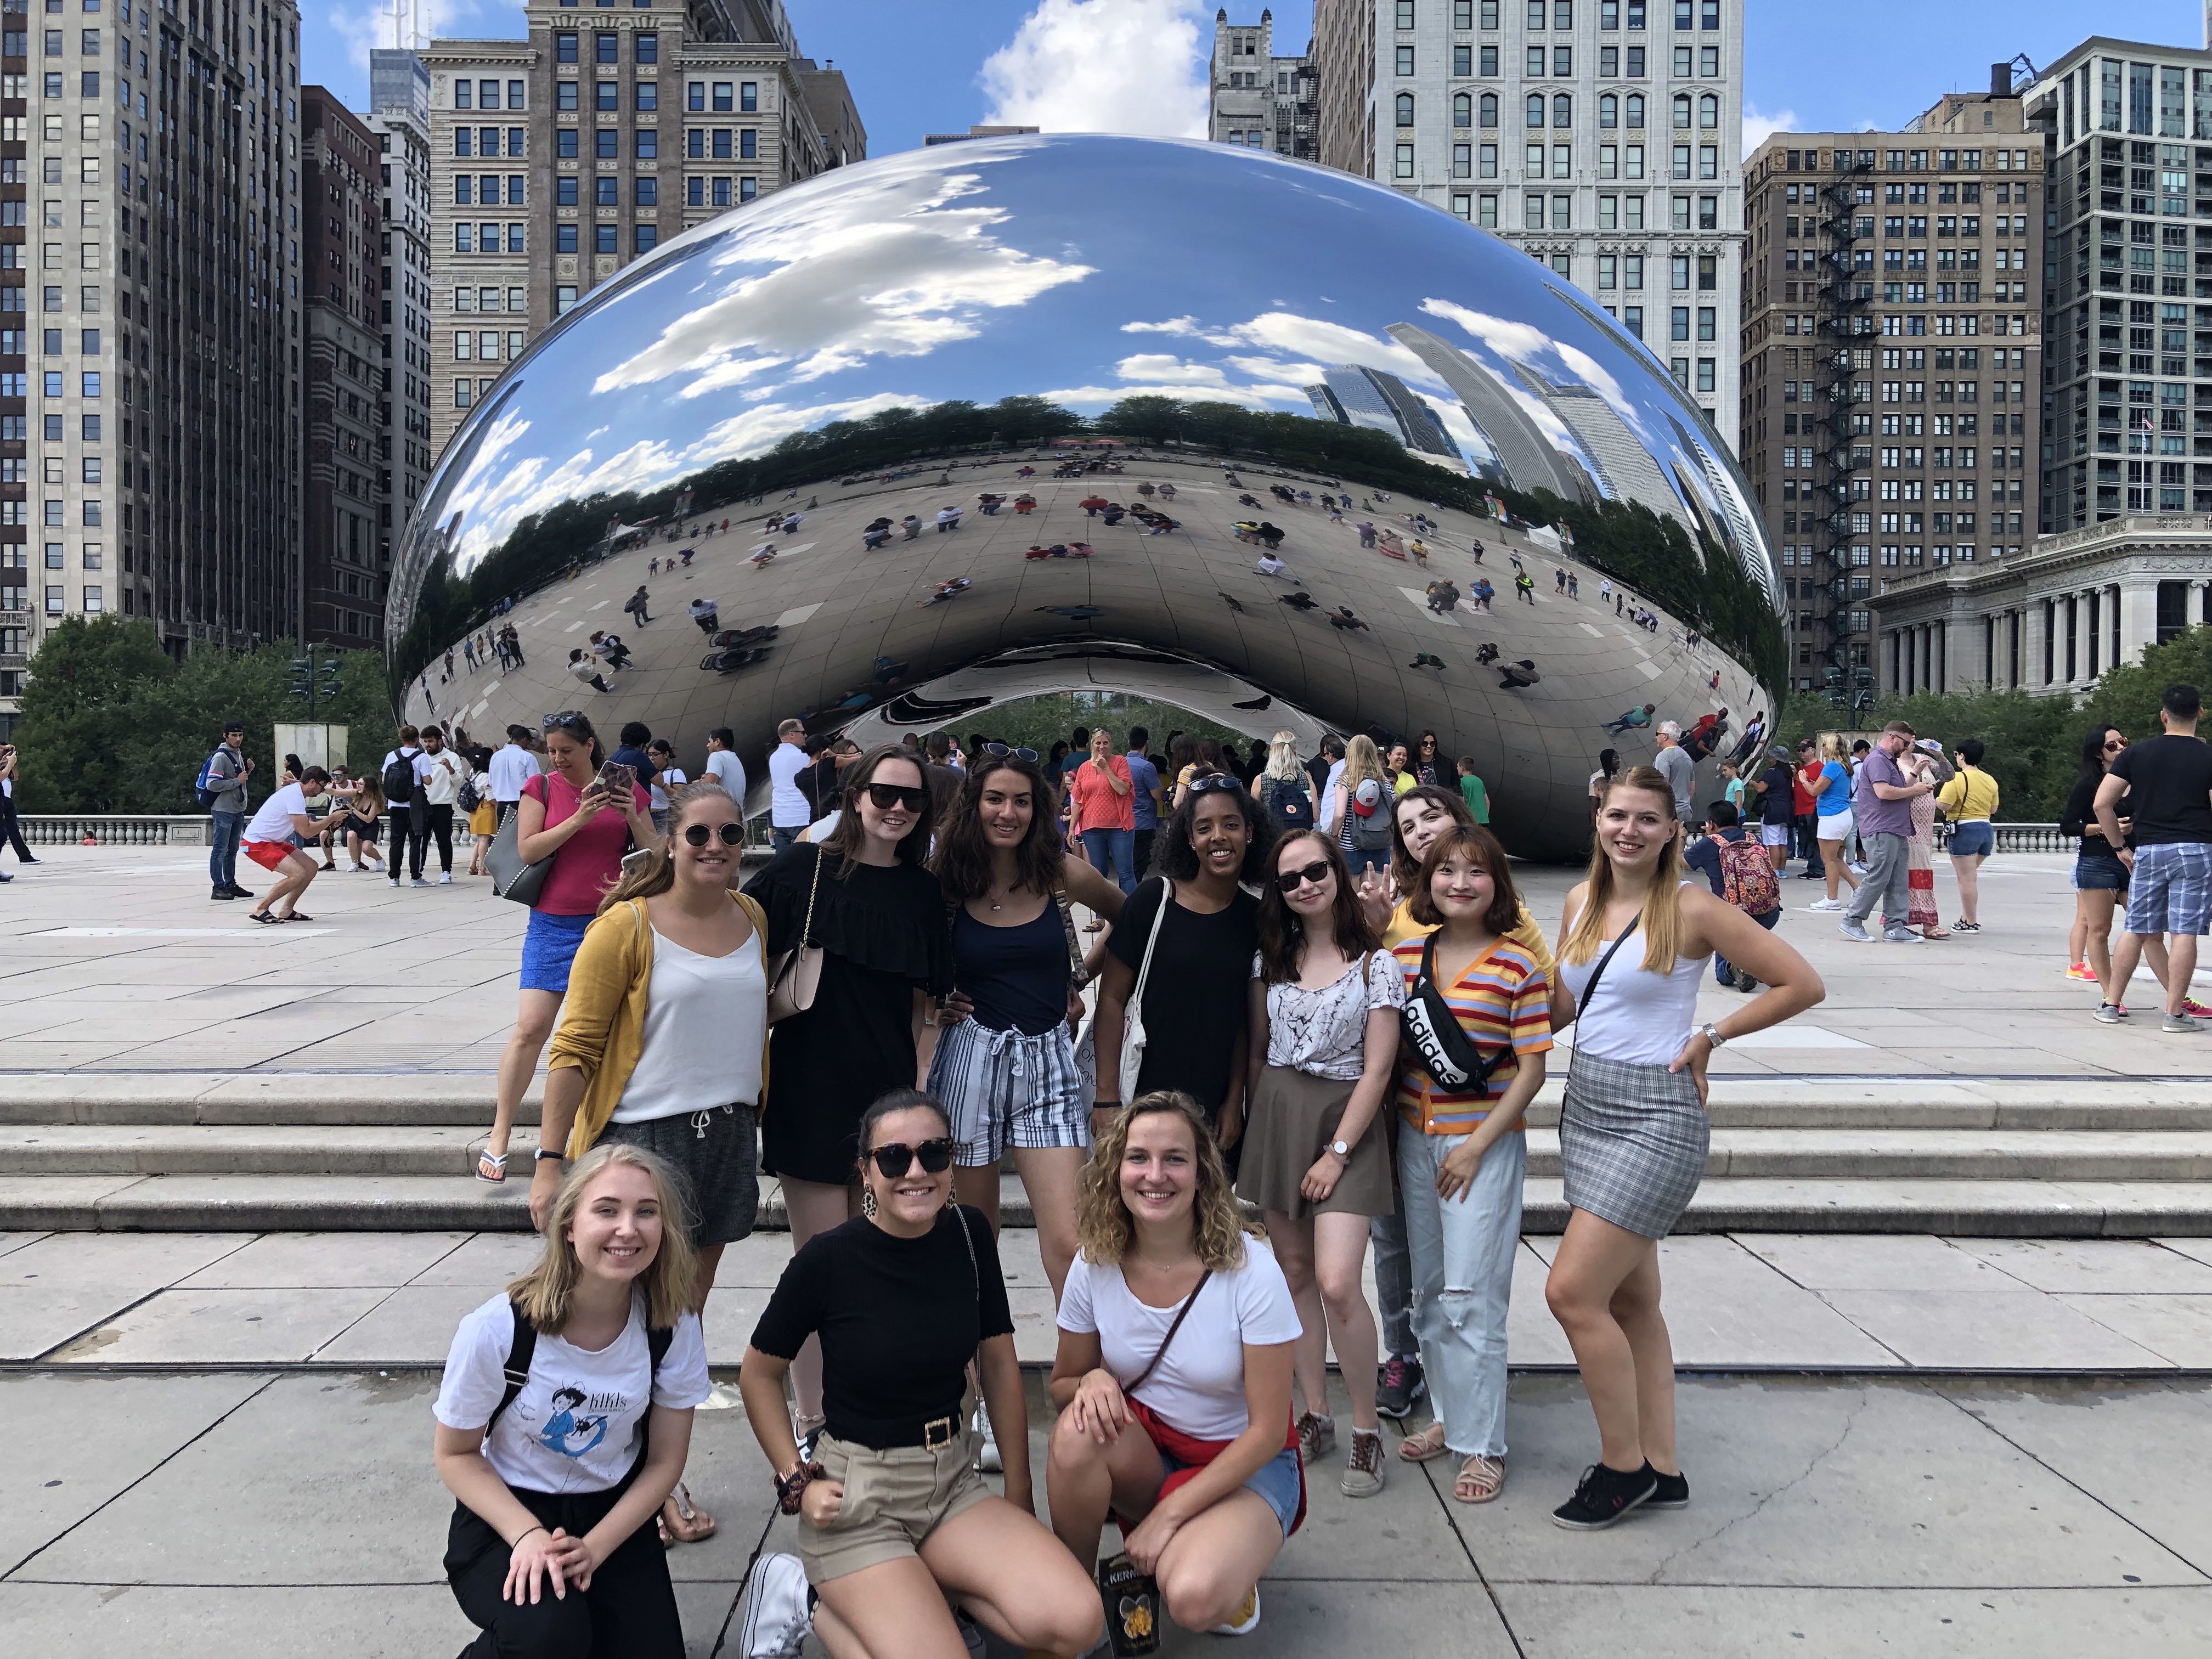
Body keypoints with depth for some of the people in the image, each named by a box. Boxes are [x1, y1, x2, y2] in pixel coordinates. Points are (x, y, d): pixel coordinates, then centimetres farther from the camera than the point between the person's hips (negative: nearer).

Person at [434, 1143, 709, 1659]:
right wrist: (527, 1535, -22)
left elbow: (665, 1461, -4)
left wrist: (594, 1549, -16)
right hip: (506, 1516, -3)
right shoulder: (496, 1329, -24)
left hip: (615, 1515, 4)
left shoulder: (673, 1326, -15)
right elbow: (457, 1455, -9)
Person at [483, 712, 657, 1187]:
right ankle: (499, 1138, 2)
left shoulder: (626, 788, 6)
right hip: (554, 925, -1)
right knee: (530, 1029, -7)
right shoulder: (541, 787, 3)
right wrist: (580, 818, -17)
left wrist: (633, 818, -11)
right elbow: (528, 850, -8)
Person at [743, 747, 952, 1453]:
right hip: (811, 1094, -3)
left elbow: (925, 1006, 9)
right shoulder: (805, 869, -4)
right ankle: (812, 1422, 15)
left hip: (888, 1094, 4)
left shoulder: (923, 892, 7)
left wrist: (923, 1091, 3)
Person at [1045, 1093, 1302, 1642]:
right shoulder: (1095, 1266, -11)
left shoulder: (1251, 1271, -21)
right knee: (1079, 1429, -31)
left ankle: (1228, 1566, 4)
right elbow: (1059, 1385, 4)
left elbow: (1267, 1430, -15)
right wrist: (1090, 1380, -21)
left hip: (1244, 1464, -3)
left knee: (1191, 1598, -33)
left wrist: (1169, 1515, -18)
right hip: (1145, 1455, 4)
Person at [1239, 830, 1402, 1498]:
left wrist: (1337, 1152, -12)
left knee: (1337, 1284, -14)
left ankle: (1367, 1429, 2)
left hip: (1344, 1121, -4)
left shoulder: (1375, 963, -5)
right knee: (1295, 1273, 8)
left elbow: (1377, 1070, -8)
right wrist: (1252, 1131, 11)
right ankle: (1316, 1418, 20)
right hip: (1276, 1115, 5)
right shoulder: (1271, 959, 7)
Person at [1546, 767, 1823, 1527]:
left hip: (1653, 1115, -7)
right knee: (1631, 1299, 13)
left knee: (1572, 1292, -11)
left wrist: (1711, 1036, -8)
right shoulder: (1582, 900, 8)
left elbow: (1802, 984, -9)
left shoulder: (1692, 909, -12)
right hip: (1585, 1106, 7)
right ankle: (1662, 1470, 23)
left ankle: (1624, 1465, 7)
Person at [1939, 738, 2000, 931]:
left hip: (1964, 830, -7)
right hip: (1986, 830, 7)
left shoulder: (1957, 778, -12)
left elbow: (1944, 805, -18)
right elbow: (1993, 809, 16)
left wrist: (1936, 799, 2)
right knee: (1970, 876, 19)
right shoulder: (1990, 780, 10)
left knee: (1966, 879, -2)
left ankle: (1970, 923, 0)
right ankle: (1967, 917, 18)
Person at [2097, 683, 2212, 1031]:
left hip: (2148, 850, 3)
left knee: (2136, 930, 10)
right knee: (2183, 933, -2)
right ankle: (2175, 1013, -1)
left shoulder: (2136, 753, 4)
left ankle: (2111, 1004, 14)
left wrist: (2120, 846, 9)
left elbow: (2102, 803, 0)